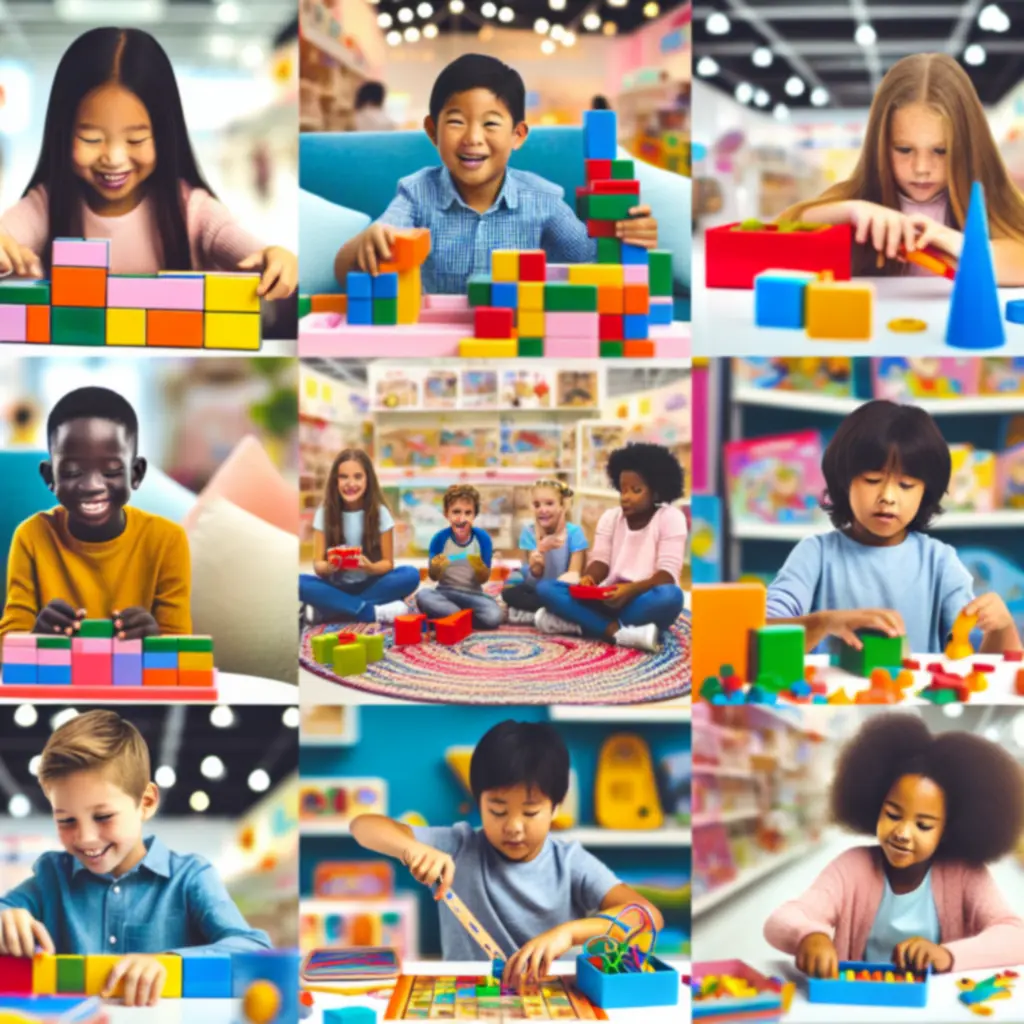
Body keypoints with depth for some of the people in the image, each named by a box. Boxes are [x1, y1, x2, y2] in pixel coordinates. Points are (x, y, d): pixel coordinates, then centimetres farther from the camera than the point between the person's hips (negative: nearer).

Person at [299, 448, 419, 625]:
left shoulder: (380, 513, -4)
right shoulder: (324, 514, -3)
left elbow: (388, 562, -3)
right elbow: (318, 564, -5)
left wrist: (370, 568, -26)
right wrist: (329, 567, -30)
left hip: (370, 586, 0)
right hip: (336, 587, 0)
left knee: (410, 575, -29)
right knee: (298, 582, -31)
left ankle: (327, 610, -28)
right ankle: (373, 612, -31)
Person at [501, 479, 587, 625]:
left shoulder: (574, 533, -7)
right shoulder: (529, 532, -3)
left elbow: (574, 574, -12)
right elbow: (535, 575, -9)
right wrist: (541, 549, -29)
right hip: (538, 592, 2)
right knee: (509, 591, -28)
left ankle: (530, 613, -28)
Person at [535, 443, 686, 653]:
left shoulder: (670, 517, -2)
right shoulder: (610, 517, 11)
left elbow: (668, 574, -13)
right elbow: (601, 561, 2)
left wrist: (631, 590, -31)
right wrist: (588, 579, -23)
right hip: (610, 600, 4)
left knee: (671, 596, -39)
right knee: (545, 588, -17)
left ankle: (578, 623, -35)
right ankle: (620, 632, -36)